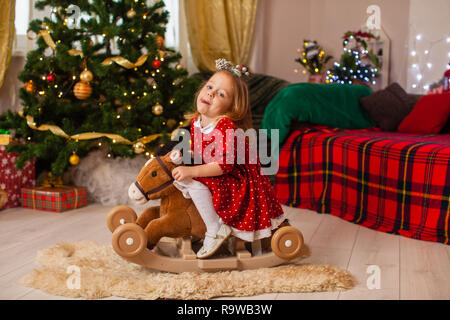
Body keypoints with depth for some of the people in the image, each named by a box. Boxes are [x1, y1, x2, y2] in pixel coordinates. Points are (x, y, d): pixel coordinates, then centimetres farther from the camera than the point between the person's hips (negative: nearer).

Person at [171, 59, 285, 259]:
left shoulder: (227, 127, -25)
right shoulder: (196, 122, 1)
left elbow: (225, 165, -31)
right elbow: (196, 152, 16)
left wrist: (192, 172, -31)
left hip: (236, 181, -9)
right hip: (214, 179, 9)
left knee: (194, 183, -27)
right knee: (178, 178, 6)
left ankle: (215, 230, -12)